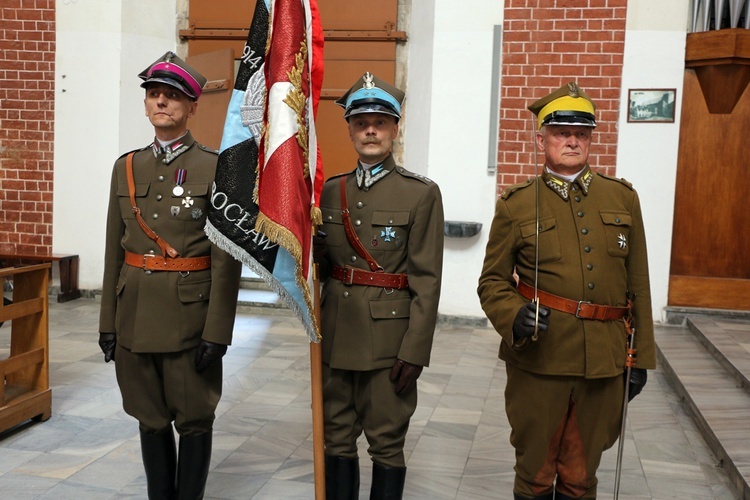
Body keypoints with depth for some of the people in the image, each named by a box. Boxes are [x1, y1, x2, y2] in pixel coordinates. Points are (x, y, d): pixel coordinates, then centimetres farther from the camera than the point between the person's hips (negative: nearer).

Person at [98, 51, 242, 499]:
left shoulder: (216, 168, -5)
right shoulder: (127, 167, 10)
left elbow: (227, 257, -9)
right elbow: (114, 251, 11)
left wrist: (217, 332, -13)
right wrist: (108, 322, 8)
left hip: (190, 316, -5)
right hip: (135, 315, 5)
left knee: (193, 420, 7)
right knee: (151, 419, 15)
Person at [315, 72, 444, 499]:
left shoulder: (421, 193, -6)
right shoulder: (332, 190, 9)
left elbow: (426, 280, -9)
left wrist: (414, 351, -13)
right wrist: (314, 250, -8)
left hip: (388, 339, -4)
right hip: (336, 335, 5)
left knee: (387, 443, 8)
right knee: (336, 438, 14)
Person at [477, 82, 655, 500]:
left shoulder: (623, 198, 8)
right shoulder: (516, 204, 1)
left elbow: (638, 285, 9)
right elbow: (492, 281, 2)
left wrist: (642, 357, 8)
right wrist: (514, 316, -19)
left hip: (604, 363, 2)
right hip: (538, 360, -2)